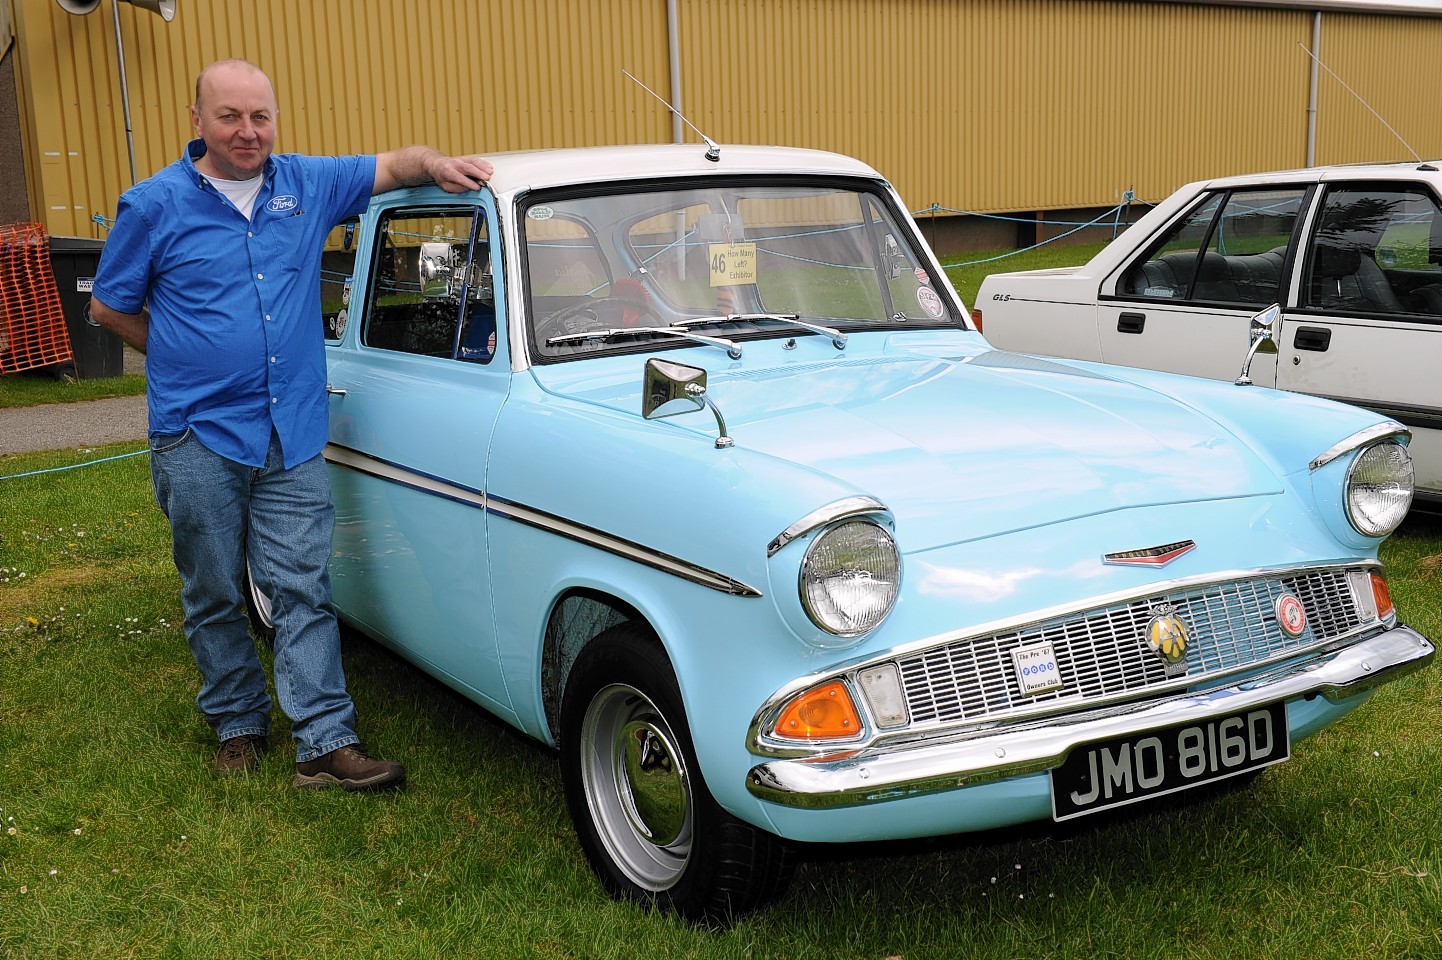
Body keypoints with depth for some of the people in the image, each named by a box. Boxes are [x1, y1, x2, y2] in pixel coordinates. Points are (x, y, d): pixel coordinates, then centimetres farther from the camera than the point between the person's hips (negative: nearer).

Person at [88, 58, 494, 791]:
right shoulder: (154, 205, -2)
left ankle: (326, 744, -1)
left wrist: (440, 165, -11)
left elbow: (395, 164, 10)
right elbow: (108, 308, 7)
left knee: (303, 590, -1)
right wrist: (187, 360, 6)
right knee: (215, 595, 10)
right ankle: (238, 724, 27)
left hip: (293, 435, 2)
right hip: (198, 436, -1)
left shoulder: (307, 183, 5)